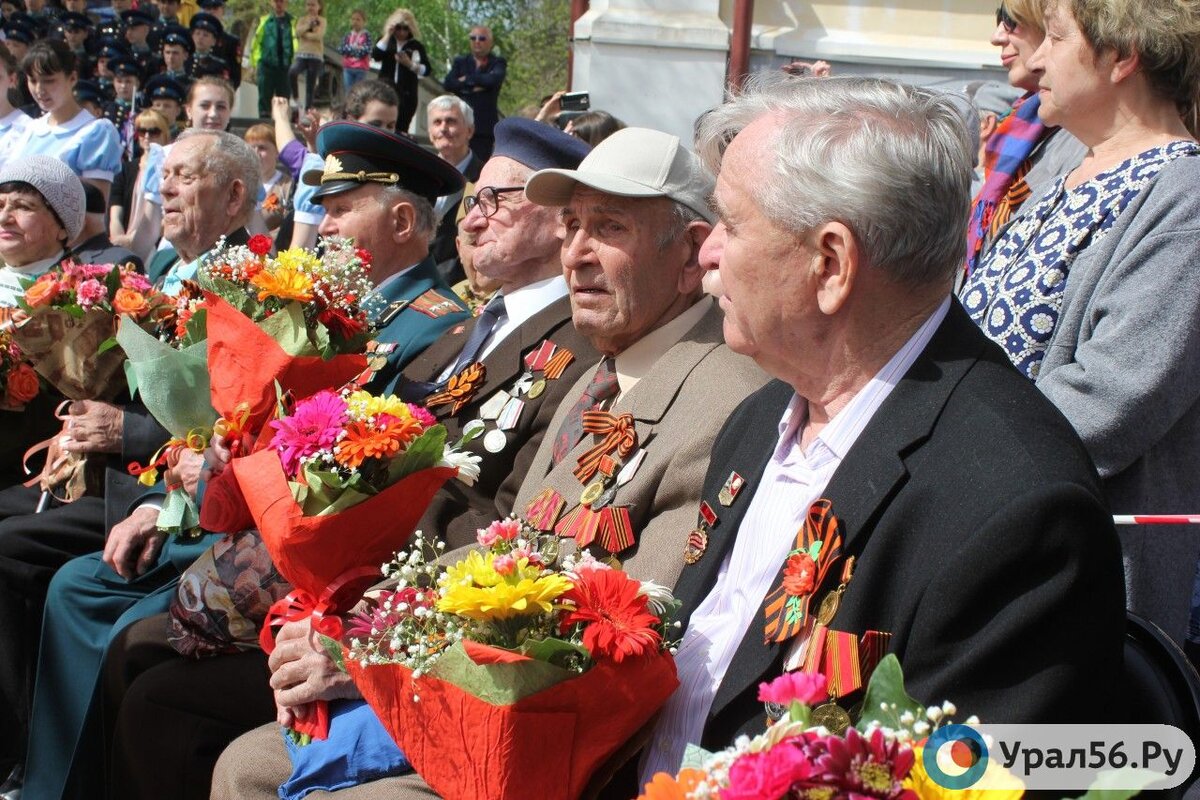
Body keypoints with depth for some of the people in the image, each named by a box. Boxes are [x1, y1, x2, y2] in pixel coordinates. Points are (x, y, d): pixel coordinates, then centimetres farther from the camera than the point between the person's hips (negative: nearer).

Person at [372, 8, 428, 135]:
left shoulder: (416, 46, 5)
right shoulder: (386, 41, 10)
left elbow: (426, 70, -1)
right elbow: (376, 56, -10)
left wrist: (410, 64, -16)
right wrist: (387, 35, -11)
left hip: (407, 93, -1)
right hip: (386, 91, 1)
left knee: (401, 128, -3)